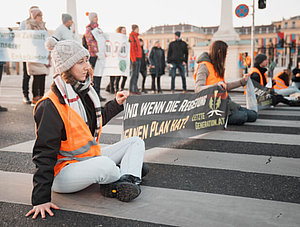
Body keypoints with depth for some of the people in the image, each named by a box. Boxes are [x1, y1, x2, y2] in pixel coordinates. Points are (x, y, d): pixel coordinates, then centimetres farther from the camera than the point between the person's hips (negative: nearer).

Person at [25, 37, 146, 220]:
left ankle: (127, 180, -20)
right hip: (64, 169, -9)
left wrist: (116, 104, 18)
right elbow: (44, 154, -20)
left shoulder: (85, 91, 7)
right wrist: (41, 198, -23)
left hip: (90, 157, 9)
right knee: (105, 164, -39)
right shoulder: (50, 106, -20)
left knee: (136, 142, 6)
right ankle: (130, 170, -4)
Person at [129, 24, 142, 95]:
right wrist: (133, 60, -21)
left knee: (136, 74, 9)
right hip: (134, 58, -9)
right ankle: (131, 90, -7)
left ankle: (135, 89, 13)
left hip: (138, 58, 9)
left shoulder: (136, 37, 21)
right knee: (134, 74, -9)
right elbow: (131, 49, -16)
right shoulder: (131, 37, -8)